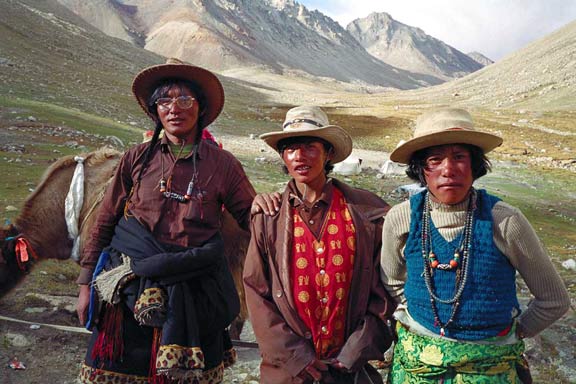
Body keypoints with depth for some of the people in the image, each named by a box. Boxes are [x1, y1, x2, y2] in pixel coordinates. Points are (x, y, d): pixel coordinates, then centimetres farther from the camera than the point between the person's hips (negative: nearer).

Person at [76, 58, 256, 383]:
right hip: (130, 293, 1)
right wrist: (87, 285, 7)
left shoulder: (221, 163, 0)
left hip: (194, 295, 0)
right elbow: (105, 223, 8)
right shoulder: (138, 158, 3)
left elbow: (250, 217, 5)